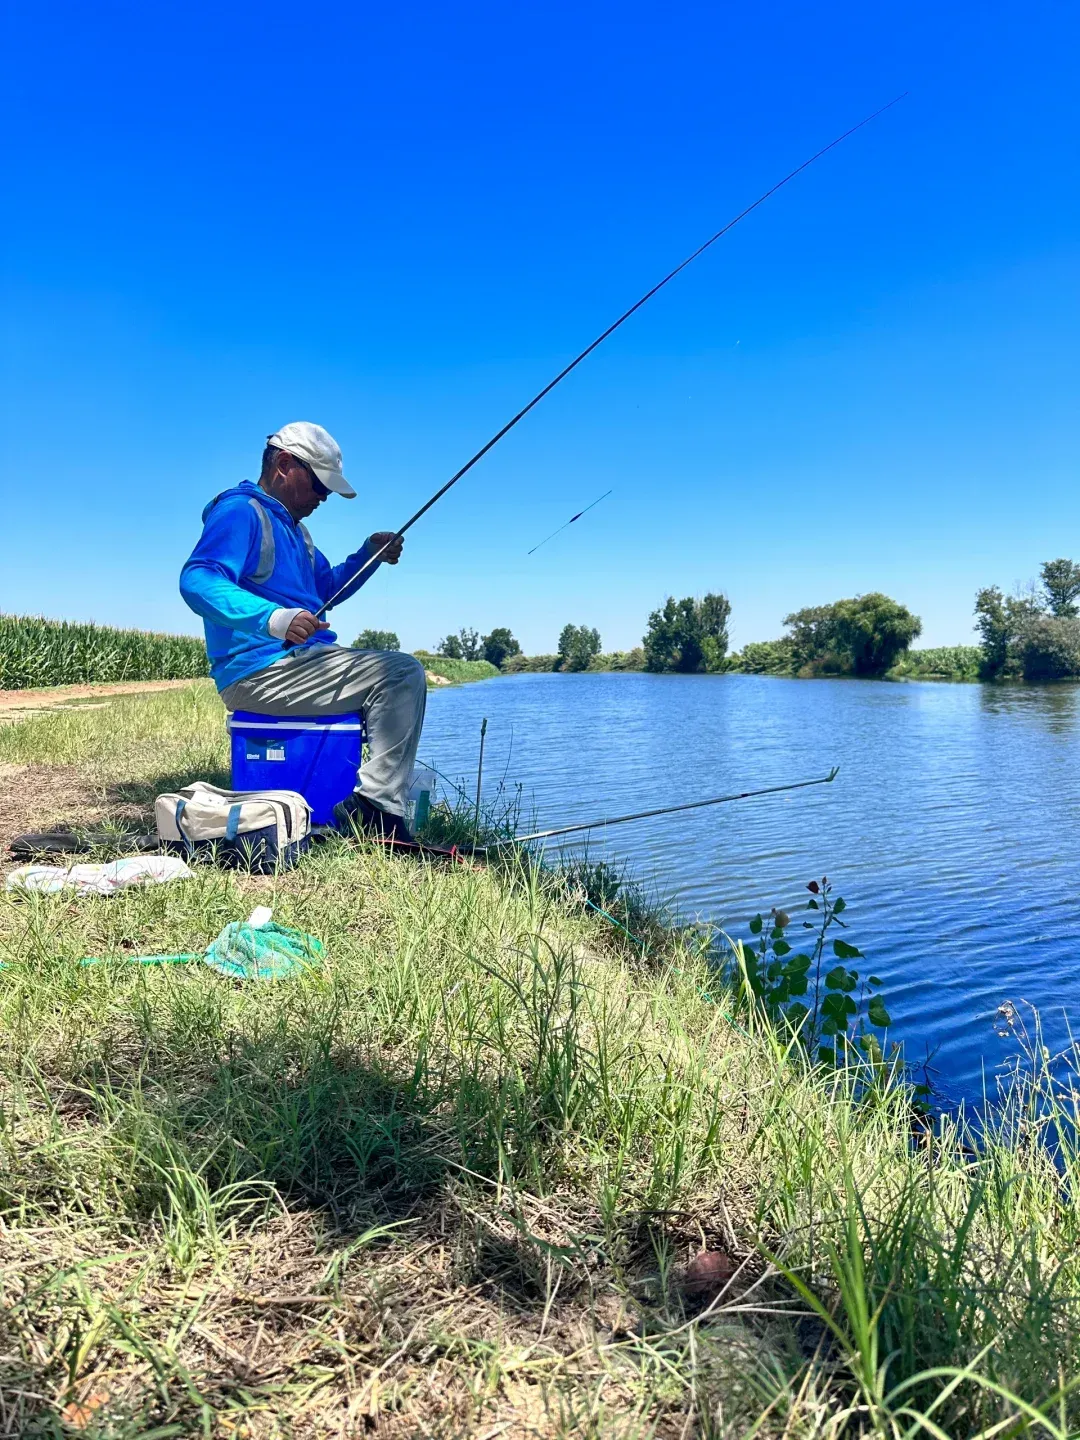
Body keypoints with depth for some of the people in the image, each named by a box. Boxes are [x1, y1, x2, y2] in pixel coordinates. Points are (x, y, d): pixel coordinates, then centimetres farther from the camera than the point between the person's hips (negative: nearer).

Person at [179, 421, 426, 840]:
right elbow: (196, 581, -26)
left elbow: (326, 588, 33)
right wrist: (274, 618, -40)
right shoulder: (239, 511, -10)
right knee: (399, 673, -19)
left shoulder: (293, 527, 23)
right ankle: (376, 804, -17)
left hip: (300, 662, 11)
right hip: (259, 670, -11)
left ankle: (373, 805, 9)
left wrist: (370, 555, 15)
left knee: (404, 673, 19)